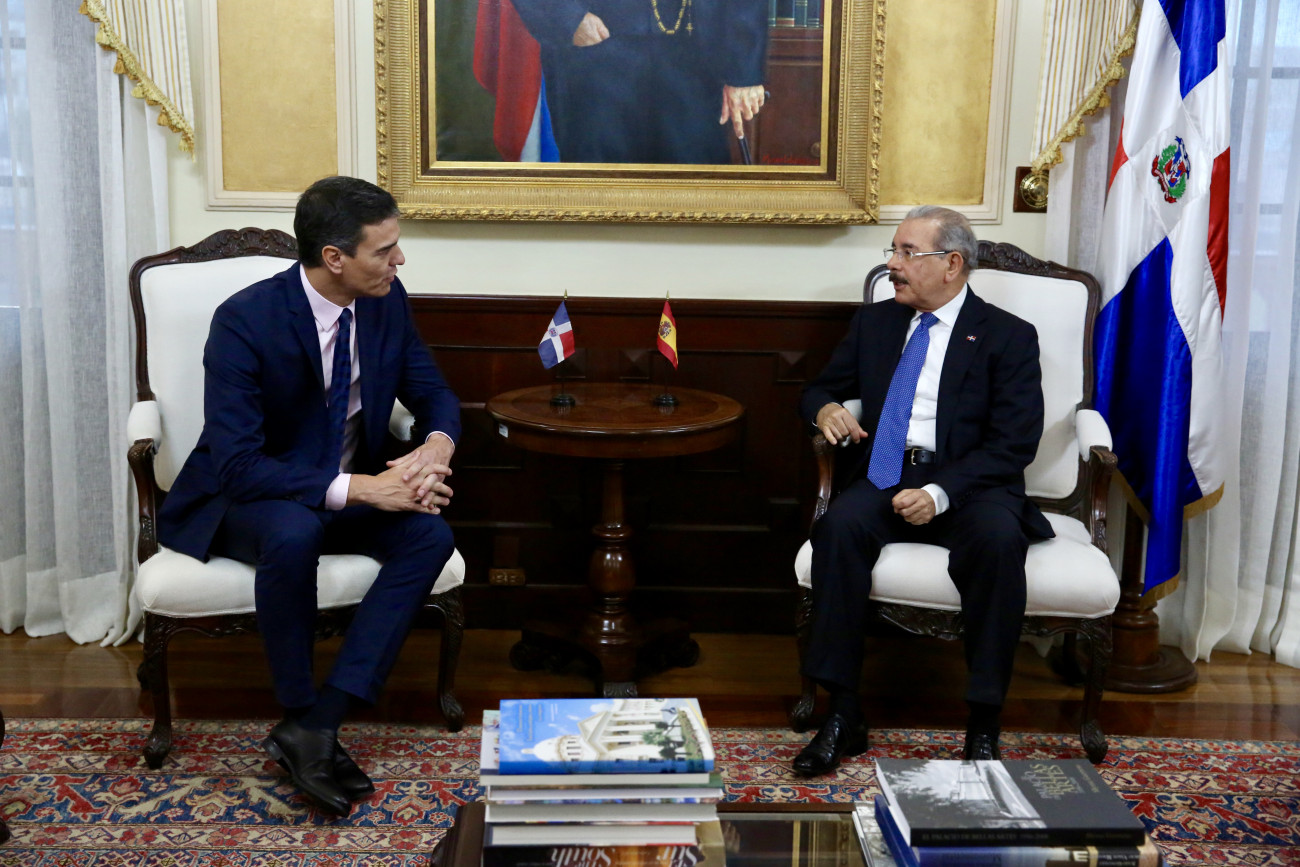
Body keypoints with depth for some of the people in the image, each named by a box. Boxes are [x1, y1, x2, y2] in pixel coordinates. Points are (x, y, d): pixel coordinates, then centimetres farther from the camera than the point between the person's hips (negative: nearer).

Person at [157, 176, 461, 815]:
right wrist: (355, 488, -36)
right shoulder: (244, 321, -23)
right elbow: (237, 464, -28)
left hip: (354, 487, 5)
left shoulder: (387, 301, -6)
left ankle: (314, 727, -25)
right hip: (246, 497, -5)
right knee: (294, 534, -39)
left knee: (431, 535, -25)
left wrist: (437, 445, -20)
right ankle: (301, 717, -17)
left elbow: (433, 393, 5)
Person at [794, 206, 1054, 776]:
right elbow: (820, 387, 25)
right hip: (883, 478, 3)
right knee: (840, 526, -30)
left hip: (967, 484, -3)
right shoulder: (874, 323, 18)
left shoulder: (1008, 337, 4)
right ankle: (843, 714, -25)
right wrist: (825, 409, -2)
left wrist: (940, 493, -20)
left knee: (998, 538, -35)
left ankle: (984, 725, -25)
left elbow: (1013, 443, -5)